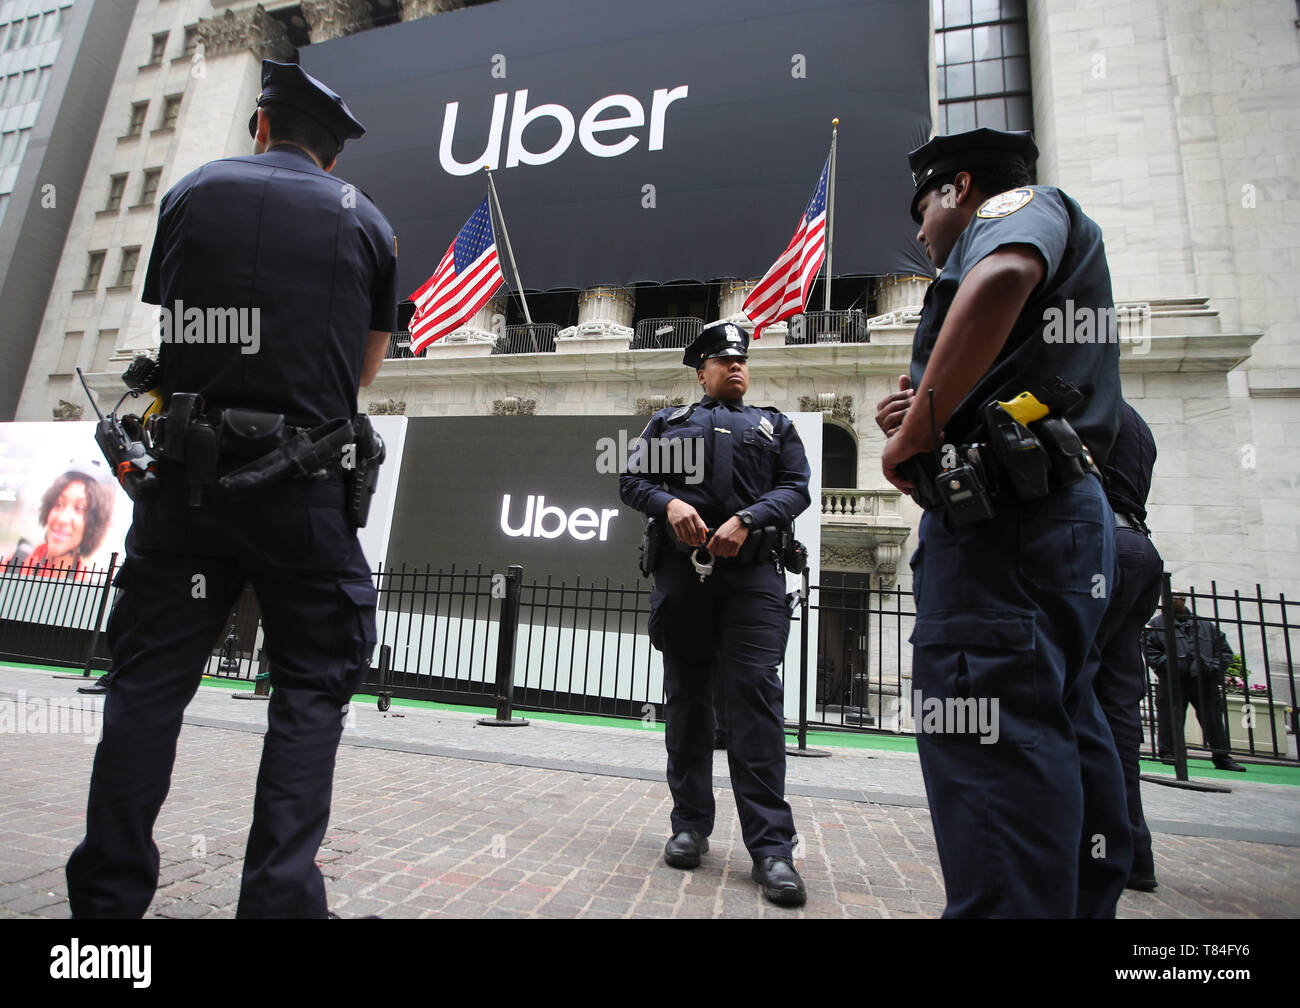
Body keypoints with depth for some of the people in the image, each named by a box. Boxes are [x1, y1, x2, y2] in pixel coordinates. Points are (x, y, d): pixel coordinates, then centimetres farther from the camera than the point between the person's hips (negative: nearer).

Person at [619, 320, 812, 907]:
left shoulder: (775, 427, 21)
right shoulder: (668, 423, 21)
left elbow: (796, 488, 7)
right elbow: (631, 481, 13)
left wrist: (748, 520, -11)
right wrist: (669, 503, -8)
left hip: (753, 573, -1)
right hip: (682, 572, 2)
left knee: (753, 695, -9)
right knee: (686, 698, 6)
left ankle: (771, 847, -3)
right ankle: (690, 825, 19)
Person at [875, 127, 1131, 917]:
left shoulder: (1017, 202, 8)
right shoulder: (1068, 238, 36)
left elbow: (1003, 277, -21)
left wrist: (917, 433, -15)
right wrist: (922, 422, 12)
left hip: (1005, 511, -10)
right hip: (1065, 508, 10)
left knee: (989, 740, -15)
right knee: (1063, 734, 11)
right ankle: (1083, 905, 20)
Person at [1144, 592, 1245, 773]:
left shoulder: (1206, 625, 17)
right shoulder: (1158, 623, 6)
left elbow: (1224, 649, 18)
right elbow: (1150, 650, -1)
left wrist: (1216, 667, 2)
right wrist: (1167, 664, -13)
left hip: (1204, 680, 3)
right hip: (1173, 681, -3)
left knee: (1213, 717, 7)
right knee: (1171, 718, -2)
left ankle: (1221, 756, 17)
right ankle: (1168, 753, 7)